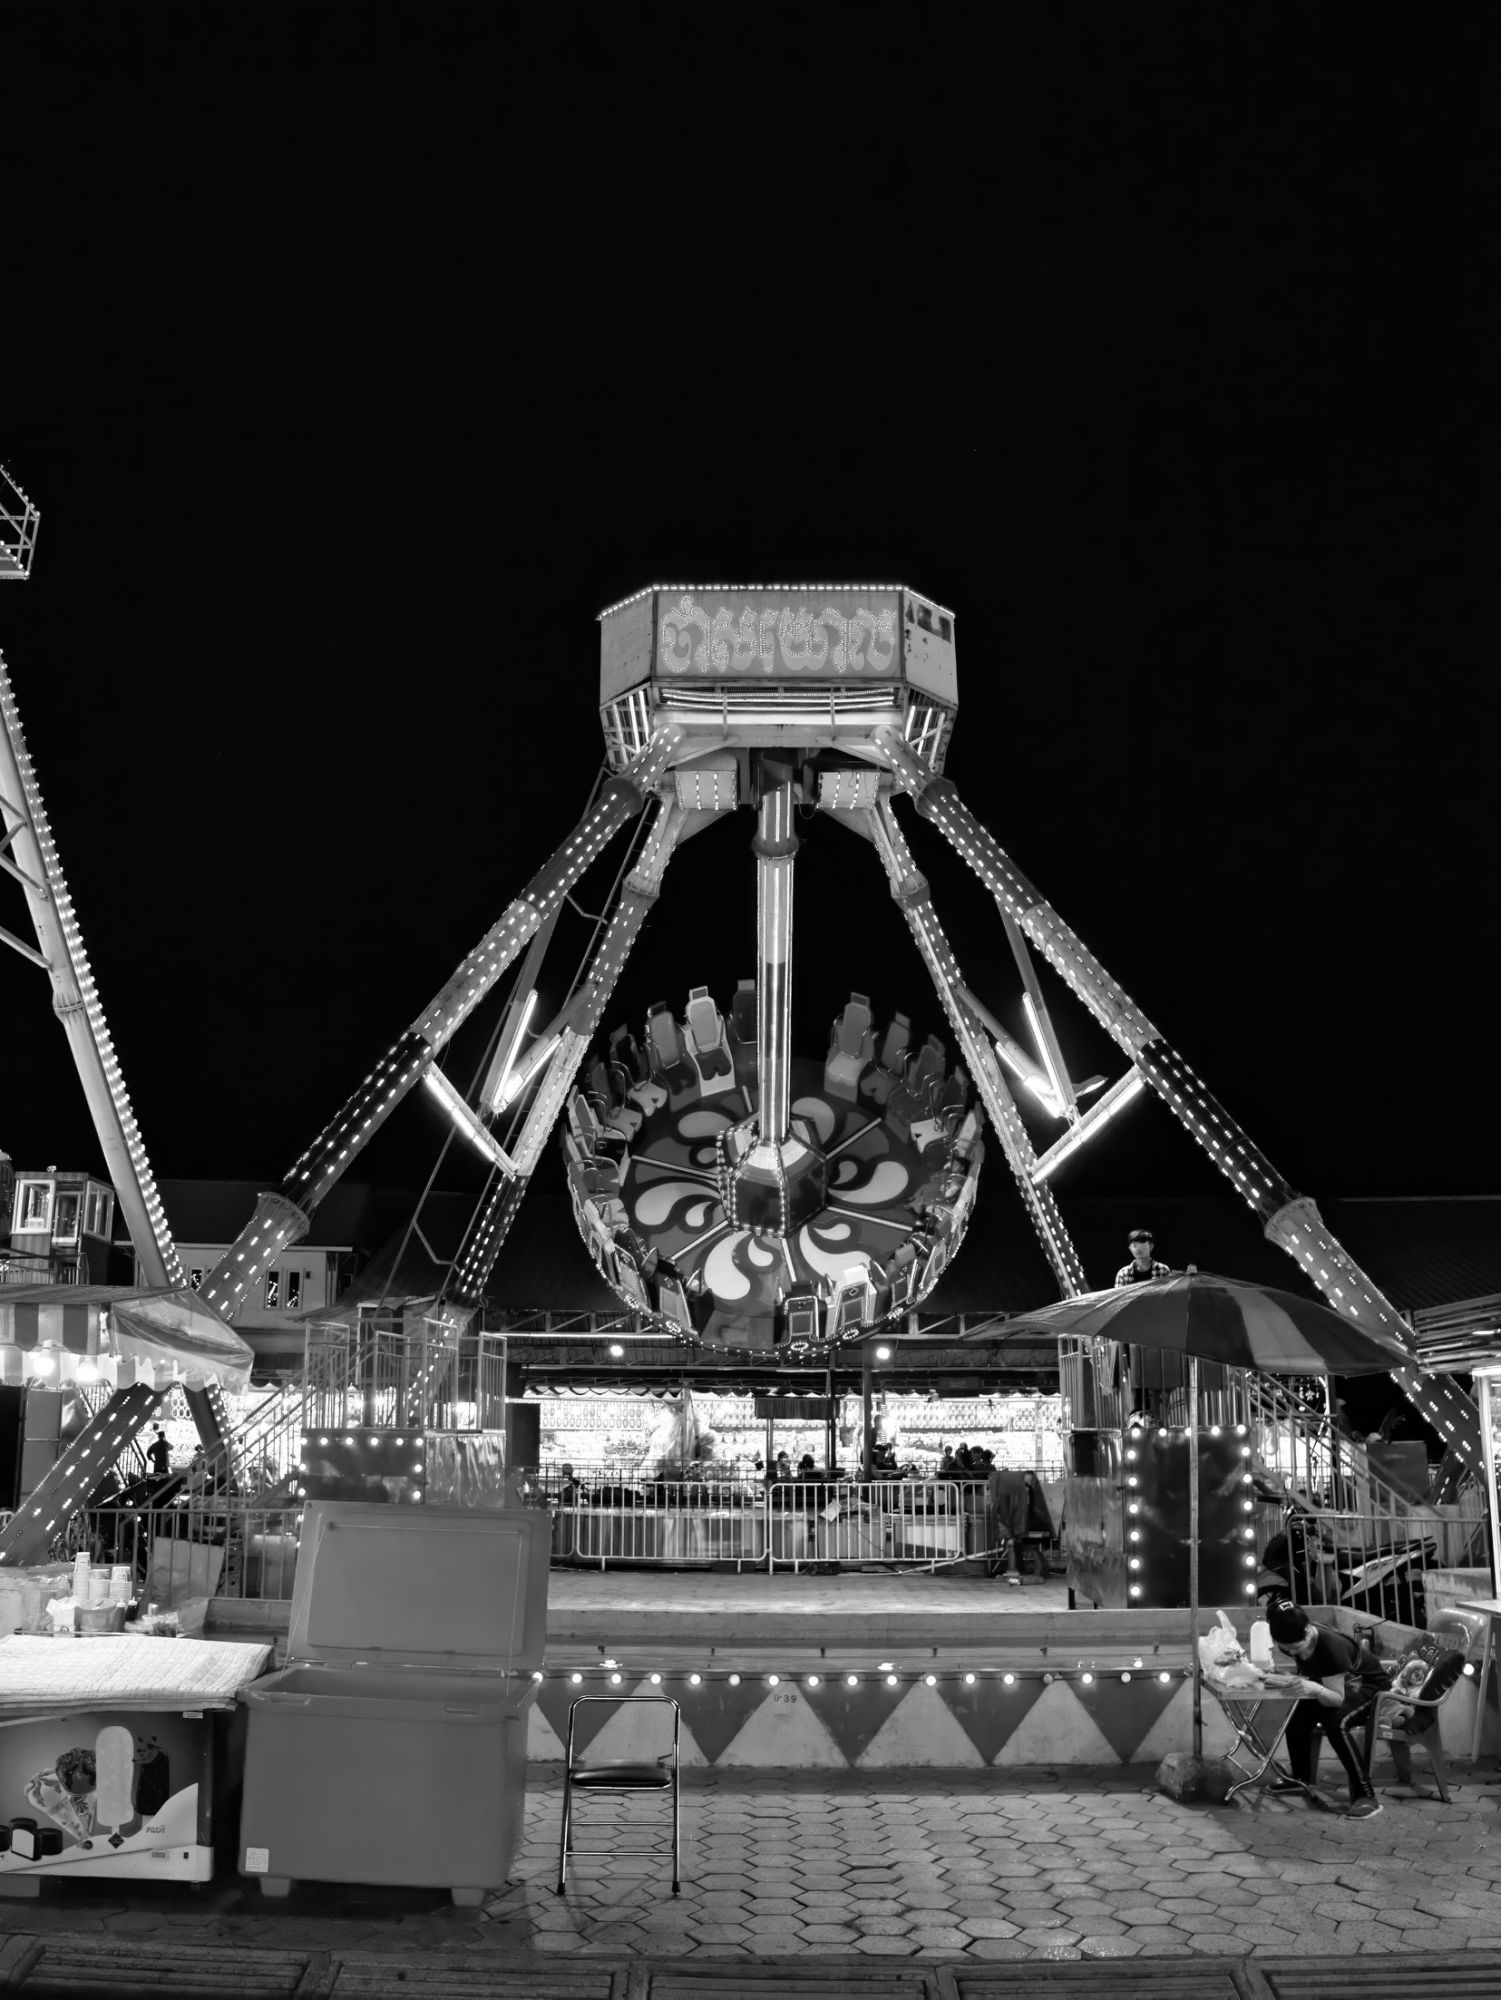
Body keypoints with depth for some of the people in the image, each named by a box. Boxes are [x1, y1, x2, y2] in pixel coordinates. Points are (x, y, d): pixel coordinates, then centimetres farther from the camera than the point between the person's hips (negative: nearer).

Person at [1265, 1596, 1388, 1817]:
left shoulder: (1330, 1645, -36)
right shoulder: (1290, 1640, -16)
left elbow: (1337, 1699, -37)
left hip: (1368, 1684, -7)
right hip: (1336, 1686, 7)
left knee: (1335, 1723, -33)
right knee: (1298, 1716, -14)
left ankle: (1366, 1796, -26)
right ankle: (1301, 1778, 10)